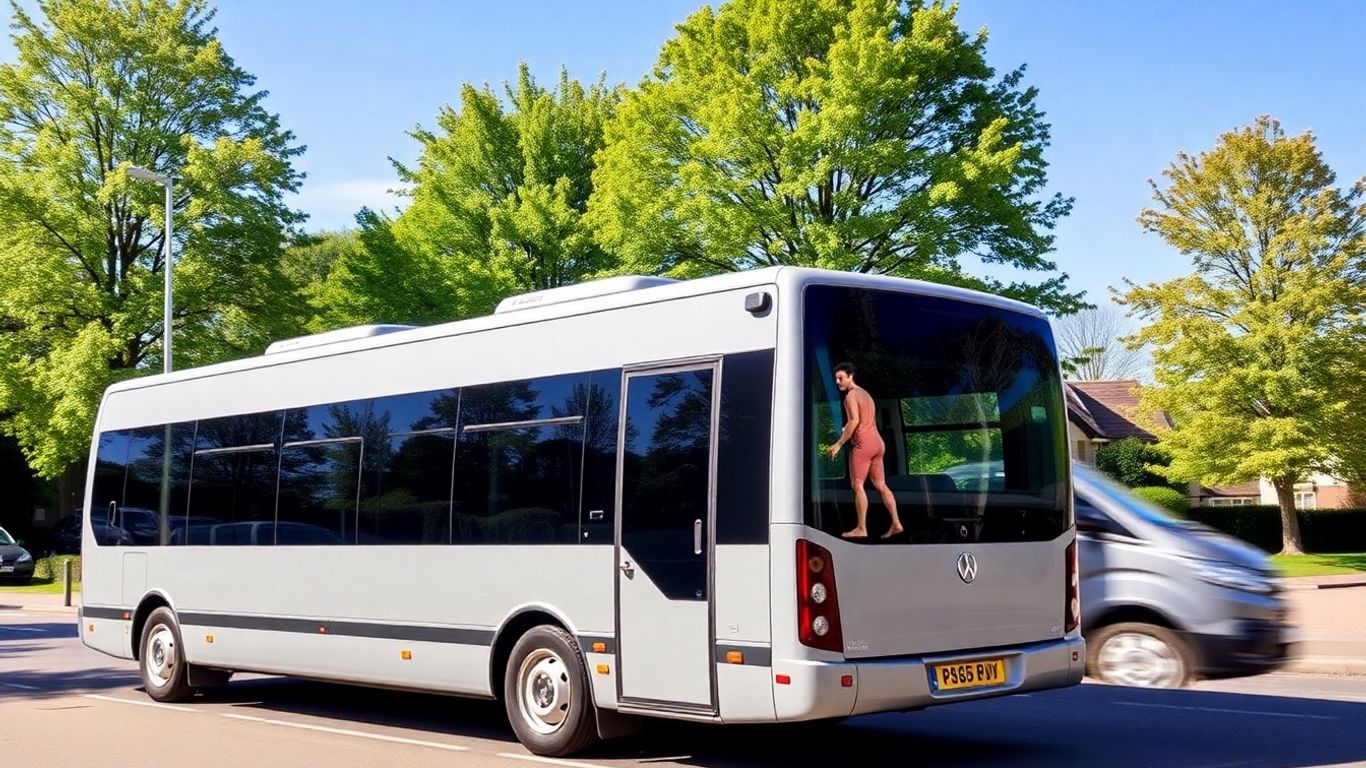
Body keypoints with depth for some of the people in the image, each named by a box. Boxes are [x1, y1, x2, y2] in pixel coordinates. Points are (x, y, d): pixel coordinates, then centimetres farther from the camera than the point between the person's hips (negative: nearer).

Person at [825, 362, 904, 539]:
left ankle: (861, 529, -7)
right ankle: (896, 523, 4)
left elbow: (854, 420, -20)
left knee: (857, 485, -6)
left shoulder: (851, 395, -7)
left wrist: (839, 443, -17)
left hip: (864, 443, -9)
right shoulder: (865, 394, 22)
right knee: (880, 485, 9)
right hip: (877, 442, 9)